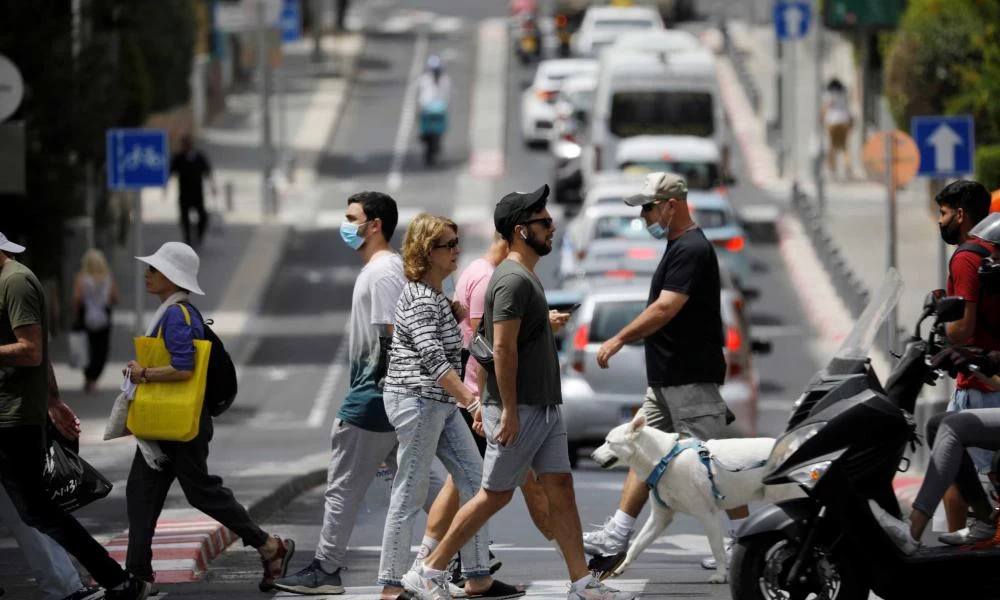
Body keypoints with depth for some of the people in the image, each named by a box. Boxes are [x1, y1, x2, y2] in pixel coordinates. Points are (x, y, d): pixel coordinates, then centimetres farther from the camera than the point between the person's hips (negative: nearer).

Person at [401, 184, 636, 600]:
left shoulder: (526, 277, 15)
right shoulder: (513, 280, -16)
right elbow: (503, 348, -21)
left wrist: (486, 401, 20)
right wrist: (508, 410, -23)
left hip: (544, 407, 10)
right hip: (519, 410, -10)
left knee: (560, 488, 5)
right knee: (495, 495, -3)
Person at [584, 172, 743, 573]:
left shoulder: (691, 250, -17)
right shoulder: (680, 247, 15)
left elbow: (665, 308, -24)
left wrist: (620, 339, -20)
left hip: (691, 379, -11)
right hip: (667, 377, 11)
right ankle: (615, 537, 11)